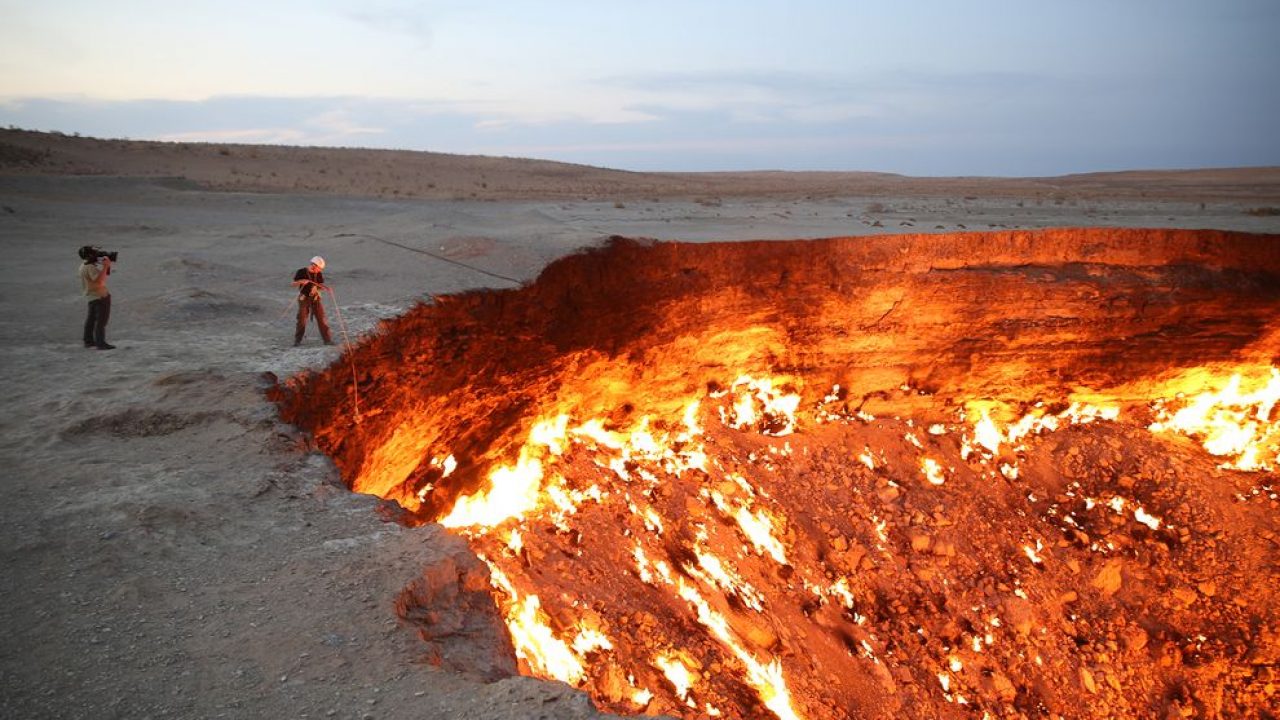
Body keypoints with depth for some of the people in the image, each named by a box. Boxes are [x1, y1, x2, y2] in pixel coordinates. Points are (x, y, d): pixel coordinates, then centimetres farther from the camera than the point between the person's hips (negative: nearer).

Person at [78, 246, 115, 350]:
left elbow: (107, 273, 17)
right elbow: (98, 279, -32)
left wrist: (107, 265, 3)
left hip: (92, 296, 11)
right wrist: (105, 266, -30)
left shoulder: (85, 265, 14)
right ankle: (101, 343, -12)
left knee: (91, 318, 17)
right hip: (100, 296, -11)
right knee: (102, 320, -10)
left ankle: (88, 340, 26)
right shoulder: (90, 267, -18)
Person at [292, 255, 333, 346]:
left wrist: (325, 287, -18)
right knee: (301, 320, 2)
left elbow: (321, 286, 4)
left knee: (322, 319, -2)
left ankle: (327, 340, 2)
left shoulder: (319, 274, 0)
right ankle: (297, 340, 14)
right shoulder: (301, 272, -7)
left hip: (316, 298, 2)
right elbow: (294, 283, 0)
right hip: (304, 298, -2)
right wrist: (301, 281, -20)